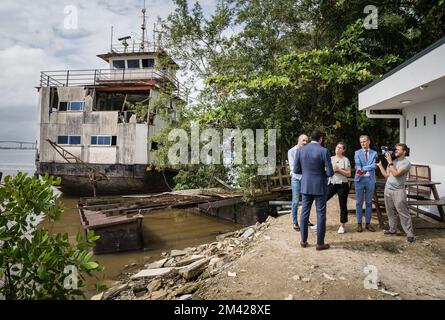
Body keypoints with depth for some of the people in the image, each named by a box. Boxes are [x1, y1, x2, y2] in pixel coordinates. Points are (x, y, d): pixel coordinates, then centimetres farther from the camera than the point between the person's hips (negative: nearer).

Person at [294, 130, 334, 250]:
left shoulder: (300, 150, -3)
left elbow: (296, 170, 0)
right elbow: (330, 172, -13)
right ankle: (320, 243, 13)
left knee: (305, 212, 13)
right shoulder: (324, 151, -13)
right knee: (321, 214, 6)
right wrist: (322, 172, 9)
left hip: (306, 186, 4)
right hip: (320, 186, -3)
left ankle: (303, 240, 21)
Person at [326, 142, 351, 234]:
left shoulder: (345, 160, -1)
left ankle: (342, 226, 13)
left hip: (342, 185, -3)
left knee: (343, 206, 2)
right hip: (331, 184, 3)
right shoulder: (330, 159, 9)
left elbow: (348, 174, -5)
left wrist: (338, 169, -15)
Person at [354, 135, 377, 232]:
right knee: (359, 202, 3)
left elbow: (374, 165, -8)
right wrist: (359, 170, -30)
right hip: (360, 179, -1)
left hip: (370, 179, 1)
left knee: (369, 202, 7)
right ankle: (359, 223, 10)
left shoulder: (374, 153, 7)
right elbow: (357, 165, -10)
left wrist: (363, 168, -19)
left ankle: (368, 223, 16)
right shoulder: (357, 153, 6)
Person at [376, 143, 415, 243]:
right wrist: (380, 165, 5)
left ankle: (410, 234, -1)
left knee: (403, 213, -6)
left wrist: (389, 162, -14)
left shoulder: (406, 163, -7)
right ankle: (392, 230, 20)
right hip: (388, 189, 6)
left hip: (398, 191, -6)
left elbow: (396, 173, -20)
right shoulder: (392, 161, 11)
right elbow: (386, 175, 10)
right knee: (390, 212, 11)